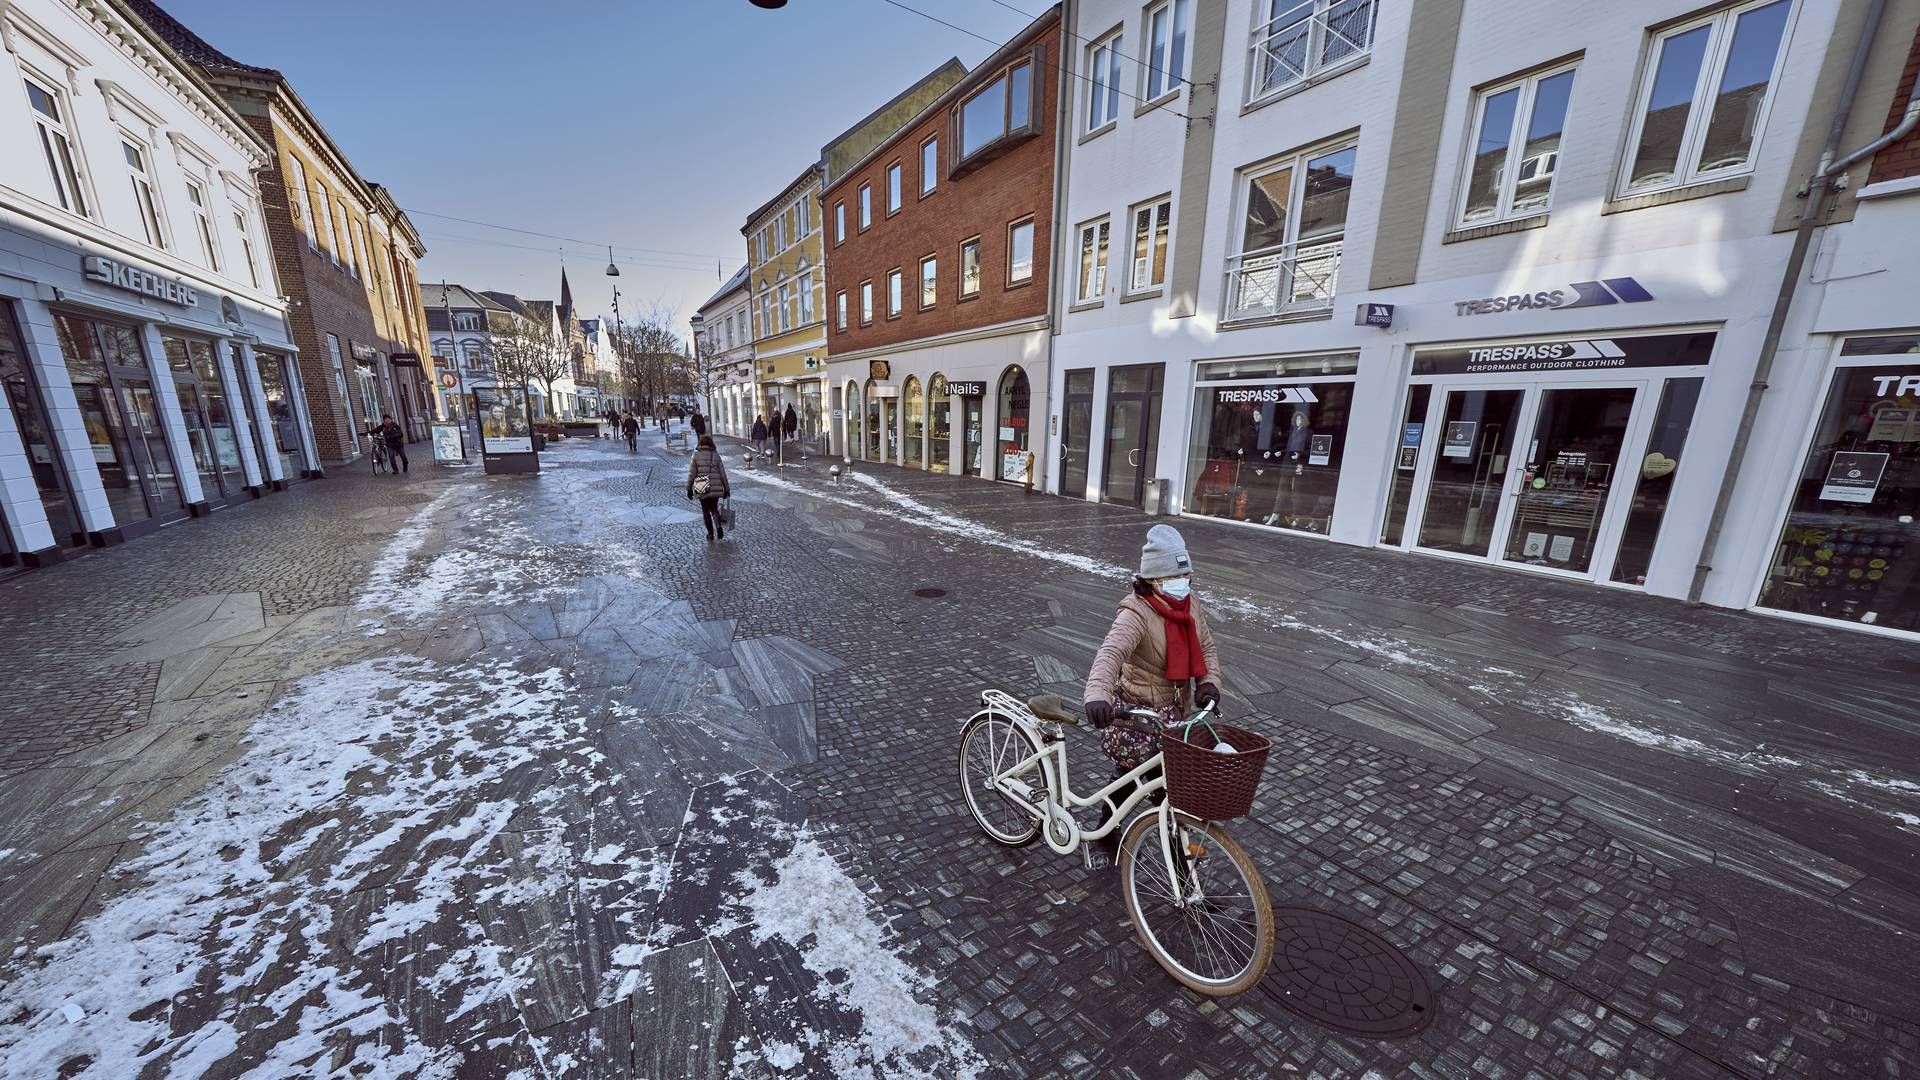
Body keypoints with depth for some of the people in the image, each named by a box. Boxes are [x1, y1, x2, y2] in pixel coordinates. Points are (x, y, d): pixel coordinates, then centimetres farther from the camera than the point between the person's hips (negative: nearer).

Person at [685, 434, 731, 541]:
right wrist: (726, 488, 8)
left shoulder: (696, 455, -4)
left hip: (701, 489, -1)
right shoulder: (716, 455, 0)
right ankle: (719, 526, -7)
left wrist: (689, 489, 5)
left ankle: (710, 533, 17)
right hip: (716, 488, 1)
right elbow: (722, 473, 1)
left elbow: (691, 474, -4)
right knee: (714, 508, 18)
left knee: (706, 511, 13)